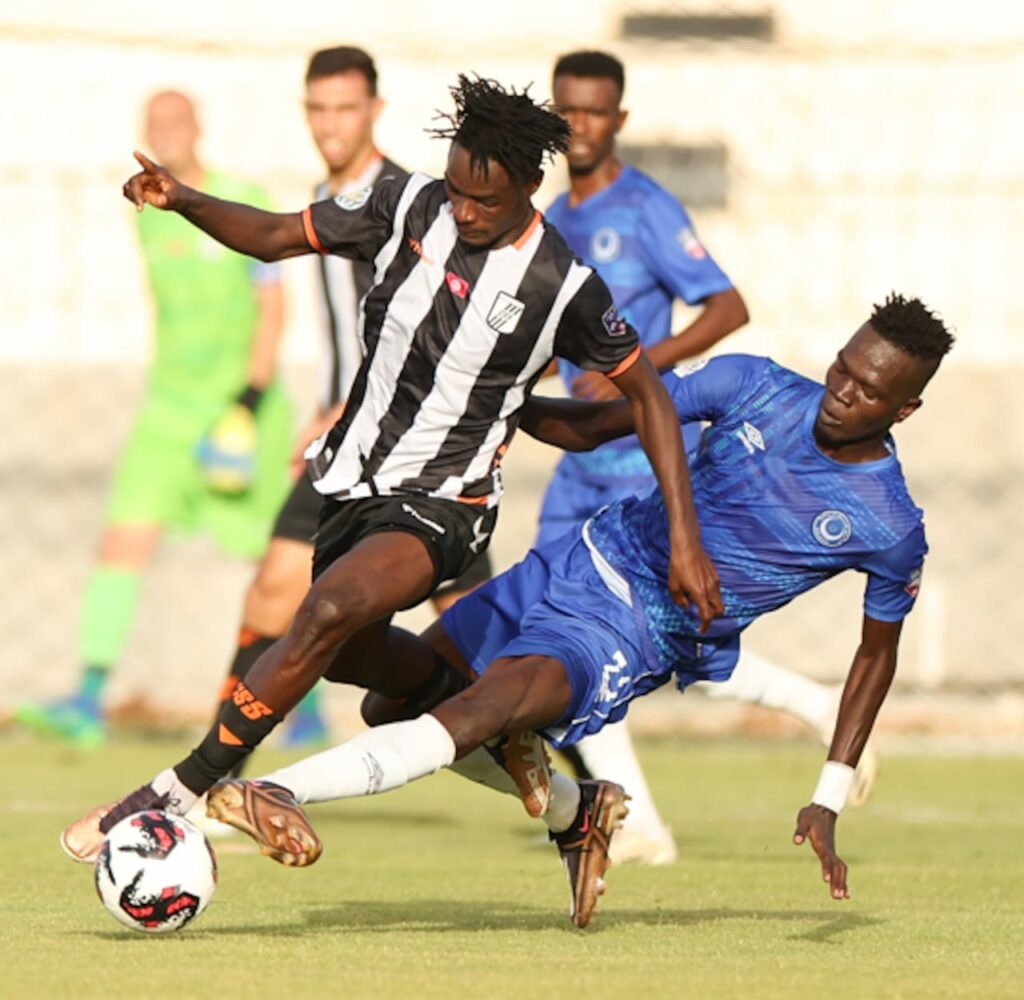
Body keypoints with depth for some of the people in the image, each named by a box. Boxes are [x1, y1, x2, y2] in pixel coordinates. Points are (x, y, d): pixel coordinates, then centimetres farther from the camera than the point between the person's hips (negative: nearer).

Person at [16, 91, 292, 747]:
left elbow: (272, 307, -10)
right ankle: (89, 701, -18)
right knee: (124, 538, -12)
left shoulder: (243, 205, -8)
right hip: (170, 408, 4)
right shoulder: (150, 215, 8)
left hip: (243, 405, -4)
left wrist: (251, 402, -18)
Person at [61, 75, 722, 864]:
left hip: (441, 505, -6)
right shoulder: (409, 208, -6)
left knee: (328, 612, -29)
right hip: (356, 475, 6)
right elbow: (275, 236, 3)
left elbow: (649, 396, -4)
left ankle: (182, 792, -25)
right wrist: (183, 201, -17)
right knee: (348, 652, 21)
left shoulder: (564, 287, -15)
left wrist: (684, 537, -8)